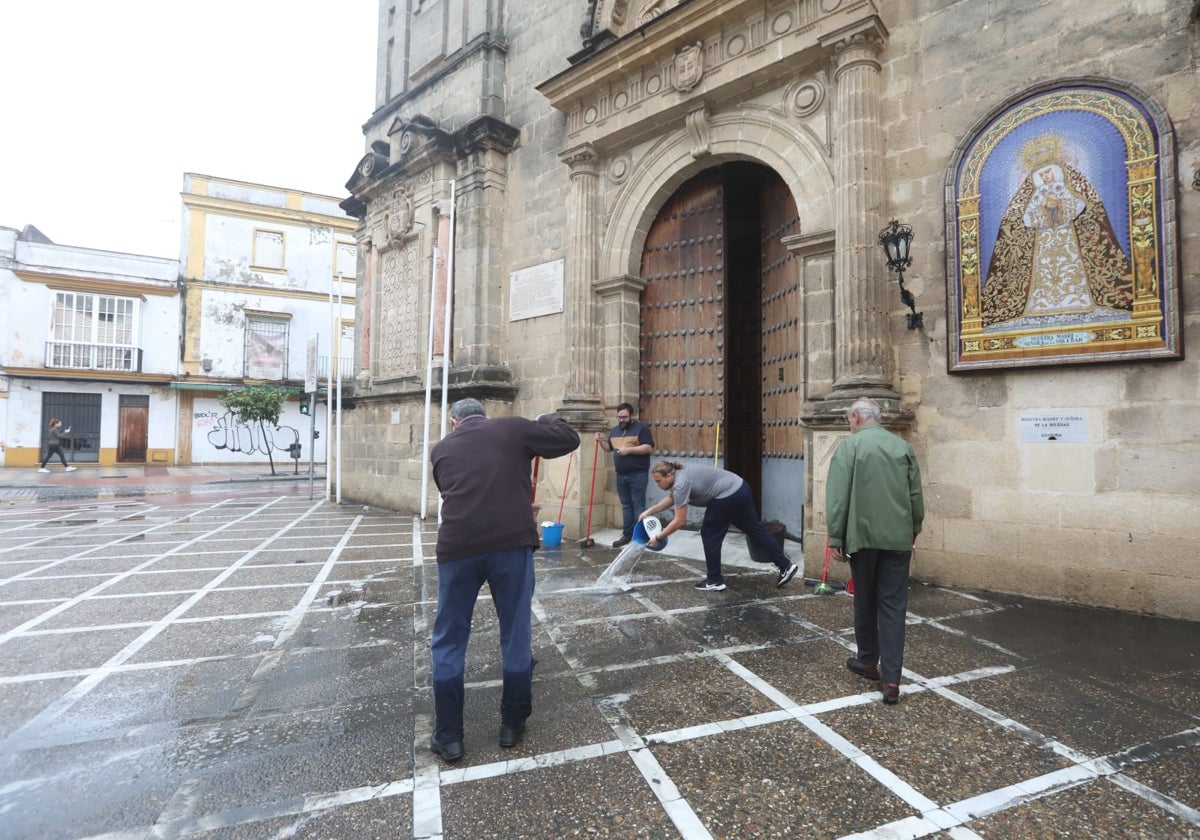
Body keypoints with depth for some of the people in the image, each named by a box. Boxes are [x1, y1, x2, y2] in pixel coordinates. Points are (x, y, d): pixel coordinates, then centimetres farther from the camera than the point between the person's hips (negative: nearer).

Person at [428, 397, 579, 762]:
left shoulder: (441, 448, 19)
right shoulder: (512, 427, 11)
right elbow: (569, 439, 11)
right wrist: (546, 419, 31)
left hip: (457, 547, 1)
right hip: (511, 543, -1)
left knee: (449, 641, 16)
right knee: (516, 637, 15)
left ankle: (448, 736, 24)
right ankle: (513, 725, 28)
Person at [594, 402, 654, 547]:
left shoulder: (641, 428, -7)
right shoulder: (615, 430, 14)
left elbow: (649, 448, -14)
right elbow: (608, 448, 20)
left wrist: (629, 450, -21)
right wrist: (601, 441, 1)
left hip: (638, 475, -6)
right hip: (621, 475, 6)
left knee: (638, 506, -2)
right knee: (625, 506, 10)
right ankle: (627, 534, 16)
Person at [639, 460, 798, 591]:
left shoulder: (680, 484, -18)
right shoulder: (679, 476, 10)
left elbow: (679, 521, -17)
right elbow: (670, 499, 25)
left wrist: (658, 538, -9)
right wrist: (649, 511, 21)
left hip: (728, 496, -10)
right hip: (740, 489, 10)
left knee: (710, 535, 2)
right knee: (755, 528, 13)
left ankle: (715, 580, 9)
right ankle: (785, 565, 17)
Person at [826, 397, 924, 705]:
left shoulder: (849, 446, -5)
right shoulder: (903, 446, 7)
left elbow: (837, 497, -10)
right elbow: (916, 495, 11)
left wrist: (835, 537, -4)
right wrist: (914, 527, 25)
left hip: (863, 536, -3)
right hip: (898, 538, 3)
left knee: (865, 602, 13)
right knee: (893, 606, 4)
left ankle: (869, 661, 28)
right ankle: (891, 678, 2)